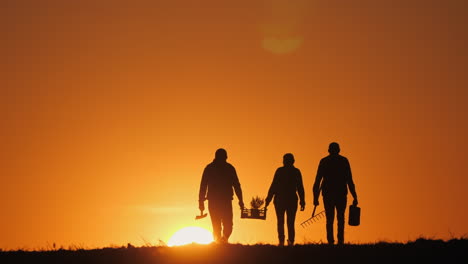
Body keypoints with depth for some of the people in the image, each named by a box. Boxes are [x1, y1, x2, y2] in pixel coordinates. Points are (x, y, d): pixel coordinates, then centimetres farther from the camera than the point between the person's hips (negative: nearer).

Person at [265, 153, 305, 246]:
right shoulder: (296, 172, 5)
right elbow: (300, 188, 5)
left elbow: (273, 186, -4)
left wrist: (268, 199, -1)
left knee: (280, 222, 3)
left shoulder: (280, 171, -1)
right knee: (291, 223, 6)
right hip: (292, 200, 2)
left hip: (280, 200, -2)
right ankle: (291, 242, -4)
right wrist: (302, 202, 8)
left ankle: (281, 241, -12)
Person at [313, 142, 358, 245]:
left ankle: (330, 241, -5)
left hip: (328, 194, 0)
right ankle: (340, 240, -5)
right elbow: (349, 180, 1)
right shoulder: (344, 161, 4)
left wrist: (315, 197, 3)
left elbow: (317, 181, 1)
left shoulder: (324, 161, 5)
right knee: (340, 218, 9)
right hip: (341, 194, 0)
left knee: (329, 219, 6)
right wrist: (354, 197, 3)